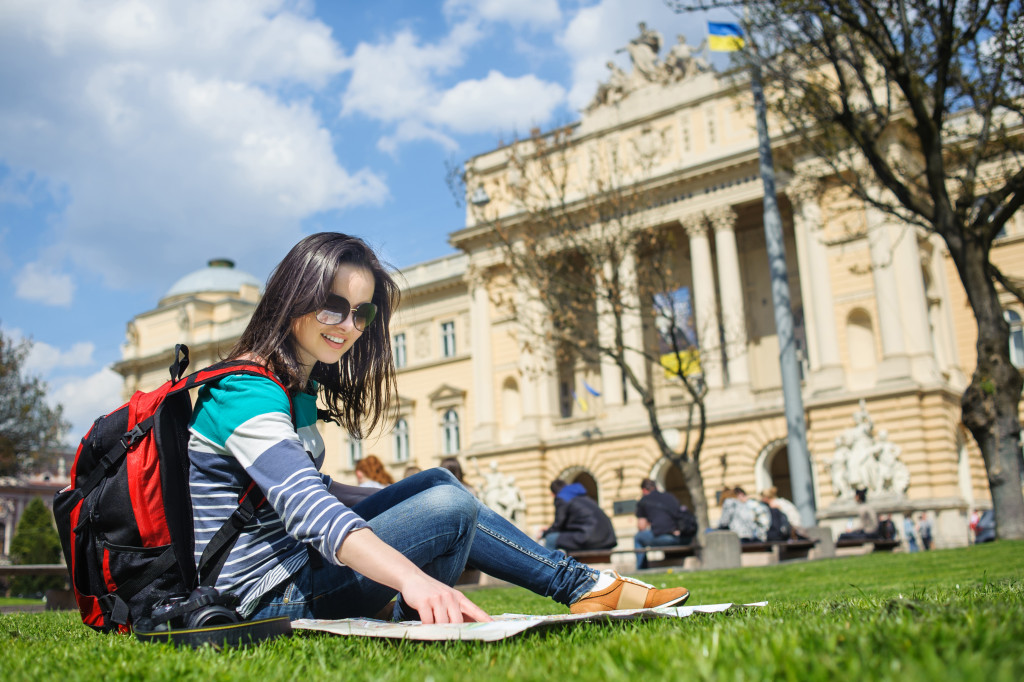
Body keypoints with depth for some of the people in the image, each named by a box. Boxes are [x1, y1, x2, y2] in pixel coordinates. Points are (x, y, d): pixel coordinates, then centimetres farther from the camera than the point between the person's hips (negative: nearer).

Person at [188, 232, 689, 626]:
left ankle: (584, 586, 9)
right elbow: (306, 508, -36)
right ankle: (583, 586, 3)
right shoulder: (247, 393, -20)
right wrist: (412, 578, -48)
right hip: (268, 598, -10)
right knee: (447, 509, -18)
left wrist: (395, 503, 13)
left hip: (293, 565, 10)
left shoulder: (298, 384, 10)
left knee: (437, 483, 7)